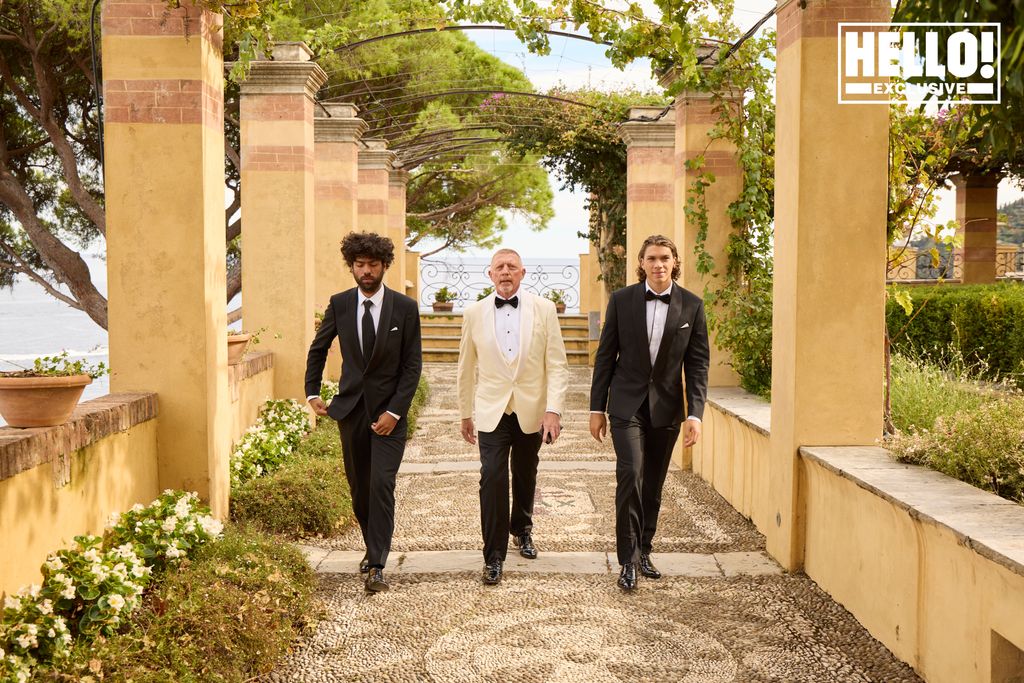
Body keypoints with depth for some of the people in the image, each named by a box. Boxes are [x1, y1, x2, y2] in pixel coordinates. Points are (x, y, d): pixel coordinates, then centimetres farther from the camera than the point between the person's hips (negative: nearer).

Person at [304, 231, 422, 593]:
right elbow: (318, 349, 16)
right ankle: (374, 547, 32)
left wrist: (394, 412, -12)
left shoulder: (405, 308, -6)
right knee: (359, 488, 11)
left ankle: (376, 565, -8)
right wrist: (312, 393, 7)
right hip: (351, 409, 3)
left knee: (381, 485, -14)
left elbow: (412, 366, -5)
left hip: (389, 410, -3)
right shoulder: (339, 304, 1)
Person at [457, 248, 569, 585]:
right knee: (493, 479, -10)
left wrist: (553, 409, -13)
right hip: (492, 411, -1)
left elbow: (557, 364, -4)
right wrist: (465, 414, 12)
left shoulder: (544, 309, -2)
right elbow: (466, 368, 9)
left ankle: (522, 530, 41)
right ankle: (494, 555, -1)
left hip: (531, 411, 1)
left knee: (525, 477, 15)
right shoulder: (474, 313, 1)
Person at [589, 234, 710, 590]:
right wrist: (597, 408, 0)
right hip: (627, 404, -2)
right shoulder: (622, 300, -3)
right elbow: (605, 356, 1)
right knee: (630, 474, -16)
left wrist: (695, 414, -9)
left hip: (666, 408, 2)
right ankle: (628, 560, -6)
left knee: (653, 485, 11)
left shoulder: (691, 305, -1)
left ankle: (644, 550, 27)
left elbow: (697, 363, 0)